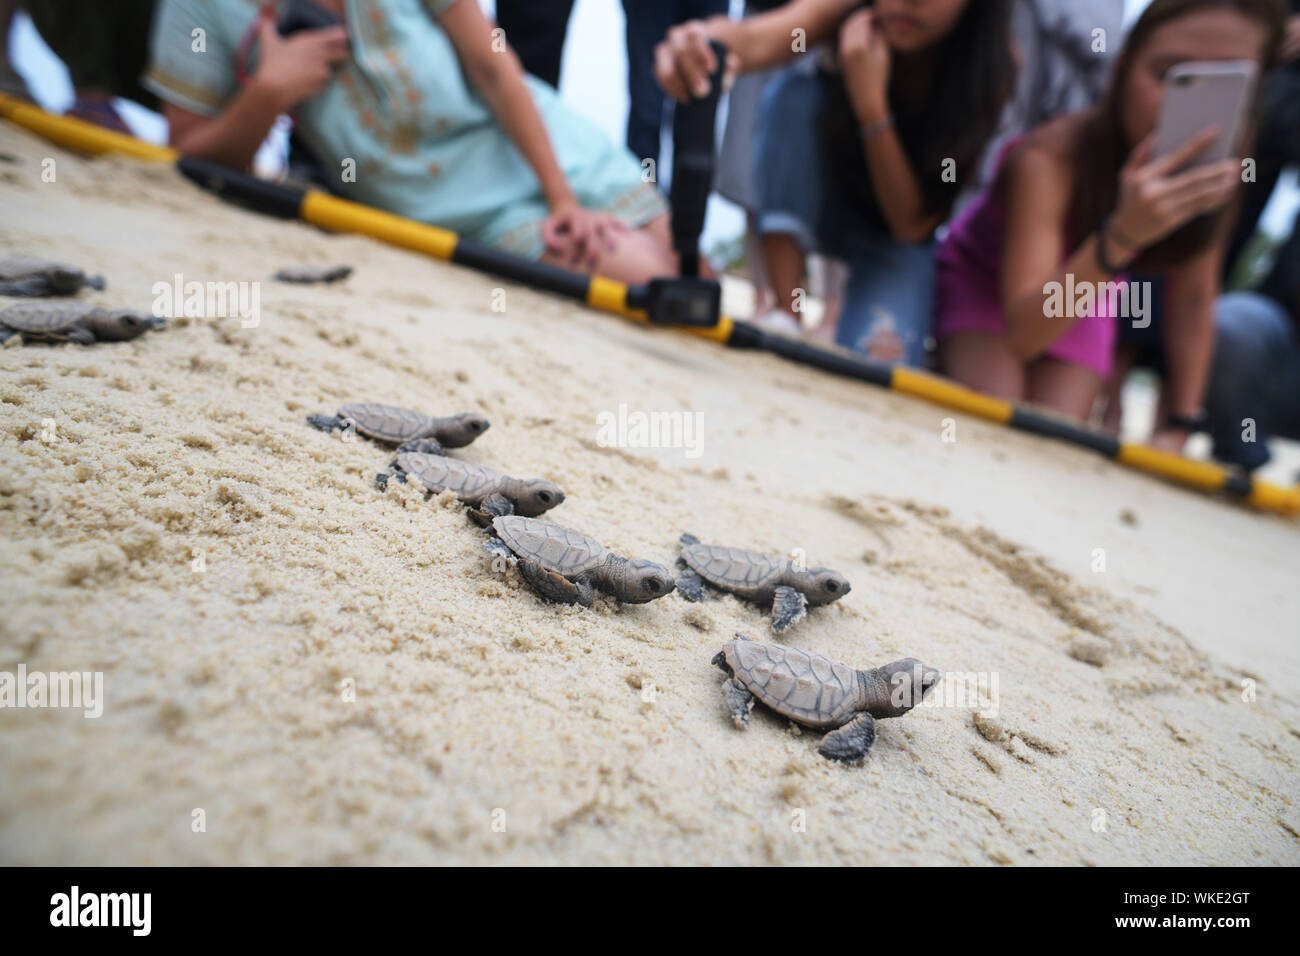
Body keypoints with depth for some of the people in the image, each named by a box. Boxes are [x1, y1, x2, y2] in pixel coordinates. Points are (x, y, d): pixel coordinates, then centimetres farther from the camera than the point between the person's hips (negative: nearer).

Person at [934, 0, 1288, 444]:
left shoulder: (1212, 175, -20)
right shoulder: (1050, 157, -35)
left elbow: (1192, 300, -7)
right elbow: (1021, 334, -42)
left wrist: (1176, 429, -10)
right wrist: (1120, 236, -57)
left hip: (1083, 291, 4)